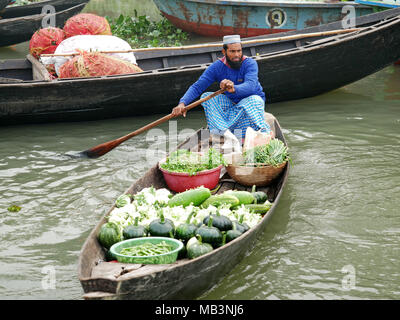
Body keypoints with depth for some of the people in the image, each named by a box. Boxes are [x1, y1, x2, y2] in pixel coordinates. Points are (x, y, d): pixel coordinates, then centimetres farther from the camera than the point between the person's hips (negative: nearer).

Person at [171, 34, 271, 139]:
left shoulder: (249, 63, -20)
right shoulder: (217, 67, -11)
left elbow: (251, 86, -39)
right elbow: (197, 87, -17)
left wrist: (234, 89, -61)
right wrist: (182, 103, -36)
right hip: (231, 103, 4)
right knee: (206, 96, -20)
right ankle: (225, 132, -39)